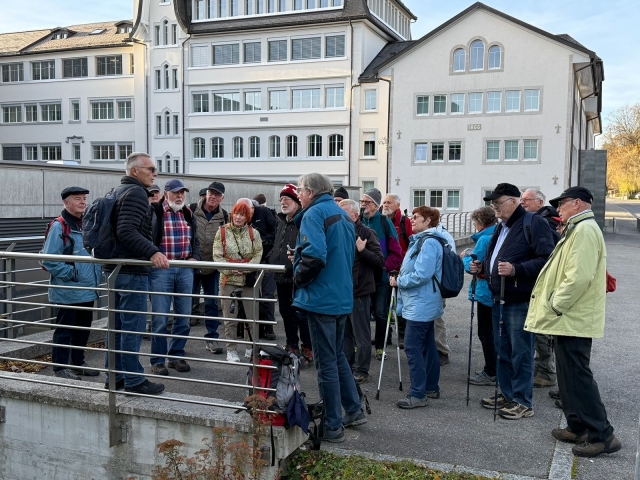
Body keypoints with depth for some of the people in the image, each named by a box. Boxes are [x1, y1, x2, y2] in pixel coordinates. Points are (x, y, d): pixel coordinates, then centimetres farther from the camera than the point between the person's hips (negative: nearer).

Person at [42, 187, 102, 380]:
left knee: (83, 328, 17)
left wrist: (97, 274, 10)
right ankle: (61, 367, 13)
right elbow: (49, 259, -18)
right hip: (68, 291, -8)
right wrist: (71, 273, -18)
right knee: (64, 330, 2)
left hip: (88, 290, 8)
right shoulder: (59, 226, -14)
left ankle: (78, 362, 30)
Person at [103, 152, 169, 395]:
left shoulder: (118, 192, 17)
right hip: (132, 270, -10)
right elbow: (128, 231, -27)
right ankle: (134, 380, 2)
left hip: (115, 268, 10)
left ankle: (115, 377, 23)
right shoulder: (136, 193, -14)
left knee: (118, 325, 15)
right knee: (133, 326, -4)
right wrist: (153, 252, -36)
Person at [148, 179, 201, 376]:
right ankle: (158, 360, 9)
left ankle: (176, 356, 22)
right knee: (160, 318, -2)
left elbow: (195, 240, 20)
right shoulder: (154, 212, -5)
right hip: (161, 269, -5)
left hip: (185, 269, 6)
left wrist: (194, 257, 5)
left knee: (184, 317, 9)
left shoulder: (188, 214, 14)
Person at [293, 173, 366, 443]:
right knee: (338, 356, 21)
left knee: (326, 363, 1)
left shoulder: (314, 214, -13)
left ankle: (333, 427, 10)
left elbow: (314, 255, -27)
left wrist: (299, 278, -10)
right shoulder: (341, 215, 13)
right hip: (342, 296, 9)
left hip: (321, 298, -8)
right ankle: (354, 411, 29)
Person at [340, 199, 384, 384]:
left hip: (359, 291, -6)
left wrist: (362, 250, -23)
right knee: (344, 333, 14)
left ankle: (361, 370, 14)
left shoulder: (366, 233, -8)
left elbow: (380, 262, -13)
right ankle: (347, 366, 26)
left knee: (361, 334, 4)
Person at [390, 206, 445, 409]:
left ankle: (418, 394, -5)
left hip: (420, 305, -11)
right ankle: (432, 387, 25)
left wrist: (398, 281, -14)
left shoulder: (429, 243, -18)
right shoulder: (420, 240, 15)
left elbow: (421, 275, -26)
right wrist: (400, 280, 11)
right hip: (424, 304, 11)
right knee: (427, 346, 16)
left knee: (412, 347, -9)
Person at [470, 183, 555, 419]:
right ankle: (507, 395, 28)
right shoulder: (501, 227, 18)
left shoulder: (534, 224, -11)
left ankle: (523, 402, 10)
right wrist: (482, 267, 10)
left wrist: (515, 269, -29)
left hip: (520, 302, -9)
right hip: (499, 300, 9)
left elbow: (546, 260, -21)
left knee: (521, 353, -1)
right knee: (502, 351, 16)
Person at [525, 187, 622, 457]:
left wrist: (555, 306, -17)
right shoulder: (578, 229, 18)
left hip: (573, 319, -10)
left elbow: (579, 276, -25)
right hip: (570, 317, 10)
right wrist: (555, 305, 16)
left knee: (577, 376, -6)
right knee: (570, 376, 15)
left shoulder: (584, 230, -16)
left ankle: (602, 435, 2)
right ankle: (578, 427, 24)